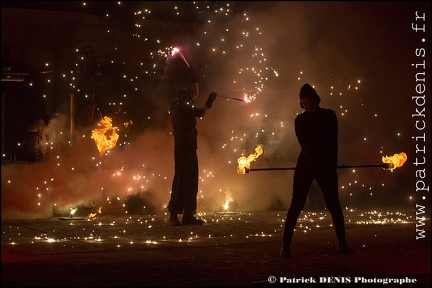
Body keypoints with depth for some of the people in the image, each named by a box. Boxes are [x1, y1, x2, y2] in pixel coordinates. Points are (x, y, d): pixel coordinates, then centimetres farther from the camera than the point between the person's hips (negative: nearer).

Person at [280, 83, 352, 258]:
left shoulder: (329, 116, 4)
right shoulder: (300, 120, 4)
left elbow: (333, 142, -3)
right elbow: (305, 145, -6)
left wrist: (332, 165, -14)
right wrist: (319, 164, -18)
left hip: (326, 166, 1)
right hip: (306, 165, -1)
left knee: (334, 205, 1)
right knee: (296, 205, -7)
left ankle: (342, 243, 12)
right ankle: (285, 245, -5)